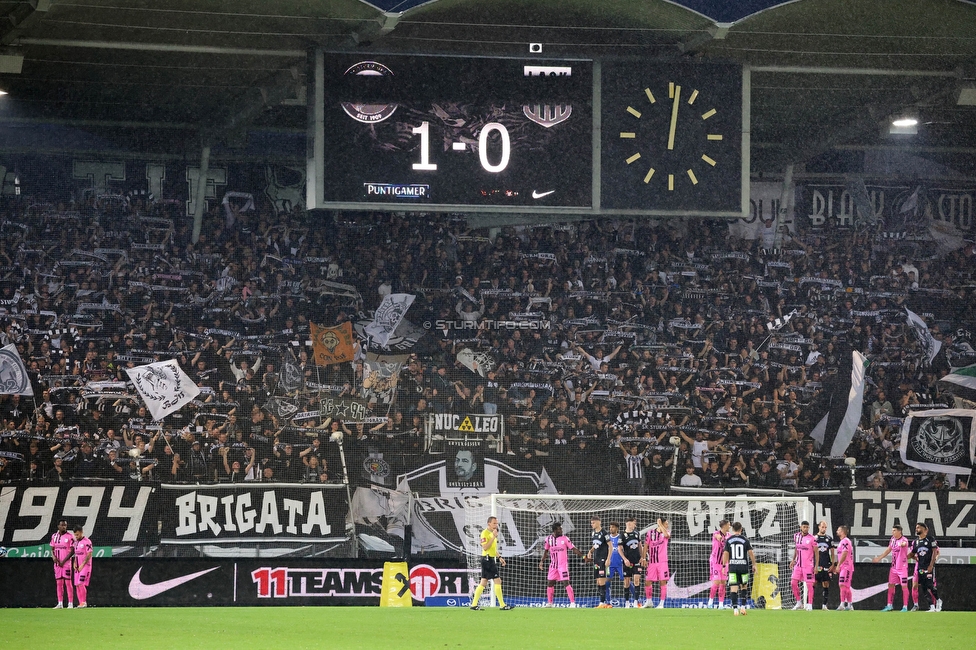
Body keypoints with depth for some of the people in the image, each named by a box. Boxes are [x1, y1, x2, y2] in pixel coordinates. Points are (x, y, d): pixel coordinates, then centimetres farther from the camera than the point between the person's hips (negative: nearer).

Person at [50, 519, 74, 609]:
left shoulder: (69, 536, -5)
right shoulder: (54, 536, 10)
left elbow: (72, 551, -8)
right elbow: (52, 549, 16)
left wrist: (64, 561, -14)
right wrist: (53, 556, -6)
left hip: (66, 562, -5)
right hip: (57, 562, 5)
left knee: (68, 582, -6)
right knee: (58, 583, 4)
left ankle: (70, 603, -6)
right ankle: (60, 603, 6)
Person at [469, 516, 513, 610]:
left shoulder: (493, 533, 18)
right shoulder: (485, 533, -12)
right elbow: (485, 547, -22)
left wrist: (499, 557, 15)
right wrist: (493, 537, -23)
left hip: (492, 560, 10)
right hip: (487, 559, -10)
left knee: (483, 583, 9)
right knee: (497, 581, -9)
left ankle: (474, 604, 11)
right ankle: (502, 605, -8)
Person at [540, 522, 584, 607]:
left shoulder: (565, 539, -6)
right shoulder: (549, 539, 3)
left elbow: (573, 549, -4)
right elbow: (546, 550, 15)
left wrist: (583, 556, -11)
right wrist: (542, 561, 6)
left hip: (563, 565, -4)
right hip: (553, 565, 4)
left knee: (566, 582, -11)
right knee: (550, 583, 5)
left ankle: (573, 602, -9)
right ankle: (549, 603, 18)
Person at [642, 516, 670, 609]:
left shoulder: (666, 532, 3)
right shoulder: (650, 532, 3)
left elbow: (666, 535, -23)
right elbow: (646, 546, 8)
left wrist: (660, 525, -15)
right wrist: (644, 559, 2)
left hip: (662, 562, -1)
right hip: (652, 562, 1)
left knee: (663, 582, -5)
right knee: (647, 581, 3)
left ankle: (661, 603, 1)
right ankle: (649, 601, 20)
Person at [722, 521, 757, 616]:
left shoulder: (728, 540, 2)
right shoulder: (745, 540, 0)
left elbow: (725, 554, 0)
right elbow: (751, 553, -1)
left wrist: (724, 566, 5)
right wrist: (754, 565, 8)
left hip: (732, 566, 0)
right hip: (743, 566, 0)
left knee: (734, 588, -4)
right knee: (743, 587, 16)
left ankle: (735, 608, -15)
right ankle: (743, 606, 9)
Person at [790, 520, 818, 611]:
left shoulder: (812, 539, -9)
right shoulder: (796, 536, 7)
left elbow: (816, 552, -5)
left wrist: (816, 565, -9)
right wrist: (793, 560, 17)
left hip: (808, 565, -5)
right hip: (798, 564, 5)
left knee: (809, 585, -4)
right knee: (793, 583, 0)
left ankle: (809, 605, 2)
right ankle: (799, 603, 12)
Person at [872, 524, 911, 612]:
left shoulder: (904, 540, -15)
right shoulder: (892, 539, 9)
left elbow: (904, 543, -40)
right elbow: (888, 550, 22)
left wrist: (902, 544, -65)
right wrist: (879, 558, 25)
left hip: (902, 567, -7)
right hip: (894, 567, 7)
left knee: (904, 586, -4)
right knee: (891, 585, 9)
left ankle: (905, 607, 0)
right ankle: (889, 605, 17)